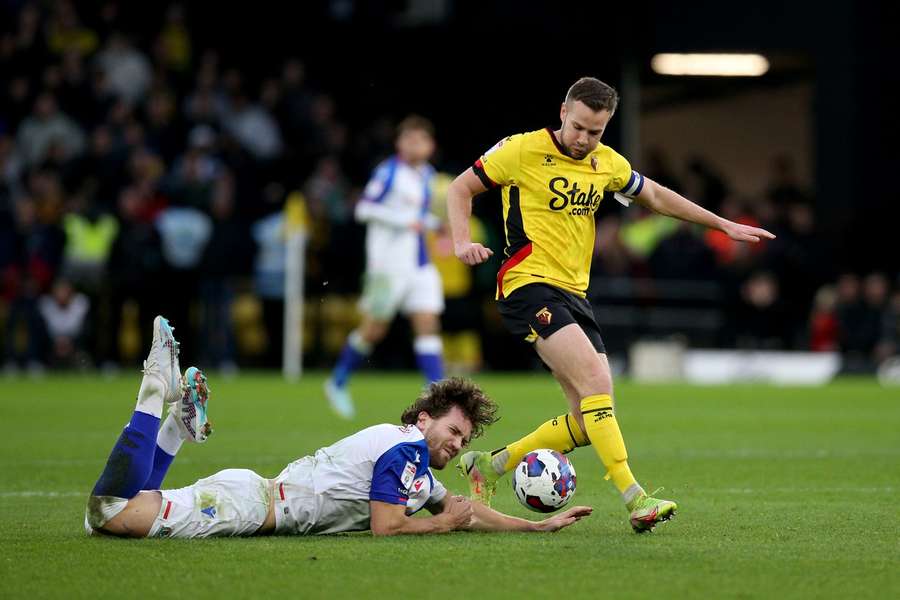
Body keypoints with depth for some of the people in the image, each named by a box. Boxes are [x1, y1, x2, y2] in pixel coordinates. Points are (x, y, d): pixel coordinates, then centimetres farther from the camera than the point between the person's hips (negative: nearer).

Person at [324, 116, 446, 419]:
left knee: (428, 325, -5)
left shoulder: (427, 175, 13)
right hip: (388, 265, -6)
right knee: (374, 329, 2)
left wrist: (436, 223, 8)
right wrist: (403, 221, -19)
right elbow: (364, 208, -14)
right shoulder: (388, 172, -10)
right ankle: (337, 382, 22)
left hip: (419, 265, 6)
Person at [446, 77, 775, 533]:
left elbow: (656, 196, 27)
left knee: (588, 420, 0)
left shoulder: (608, 164, 11)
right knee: (596, 382, -24)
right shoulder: (524, 150, -6)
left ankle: (488, 465, 16)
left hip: (573, 295, 7)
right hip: (529, 287, -7)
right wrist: (463, 243, -13)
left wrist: (724, 225, 28)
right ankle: (635, 499, -27)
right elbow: (461, 187, 3)